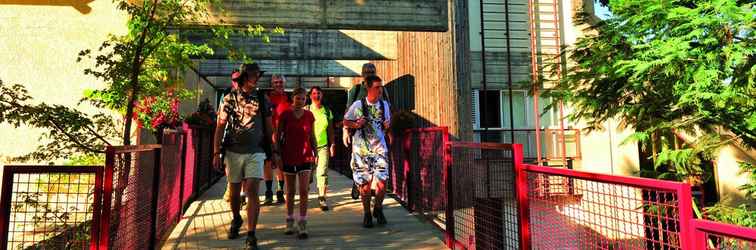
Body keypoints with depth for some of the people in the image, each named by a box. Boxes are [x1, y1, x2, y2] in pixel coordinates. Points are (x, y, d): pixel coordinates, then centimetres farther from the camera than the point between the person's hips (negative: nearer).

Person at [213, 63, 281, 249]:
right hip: (233, 151, 1)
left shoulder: (262, 100, 5)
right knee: (234, 192, 13)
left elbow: (269, 128, 8)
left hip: (255, 152, 0)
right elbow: (220, 127, 1)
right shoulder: (229, 99, 2)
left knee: (252, 191, -10)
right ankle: (236, 219, 42)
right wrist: (216, 152, -6)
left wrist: (274, 151, 4)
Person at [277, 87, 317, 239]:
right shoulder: (285, 114, -4)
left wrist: (315, 153, 7)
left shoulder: (309, 115, 2)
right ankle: (289, 222, 27)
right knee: (290, 191, 11)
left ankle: (302, 225, 4)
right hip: (288, 157, -1)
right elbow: (278, 136, 1)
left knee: (304, 190, -5)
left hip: (305, 157, 1)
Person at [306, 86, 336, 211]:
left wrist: (332, 144, 10)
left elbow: (330, 129, 14)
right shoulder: (306, 110, 3)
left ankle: (322, 198, -3)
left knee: (323, 172, -8)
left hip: (323, 145, 1)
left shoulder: (327, 111, 10)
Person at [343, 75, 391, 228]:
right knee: (364, 184, 3)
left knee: (382, 183, -5)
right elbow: (345, 122, 5)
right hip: (361, 149, -2)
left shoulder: (384, 105, 5)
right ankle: (367, 214, 24)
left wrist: (387, 125, -3)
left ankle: (378, 209, 23)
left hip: (379, 148, 2)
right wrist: (356, 124, -14)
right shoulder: (358, 105, -5)